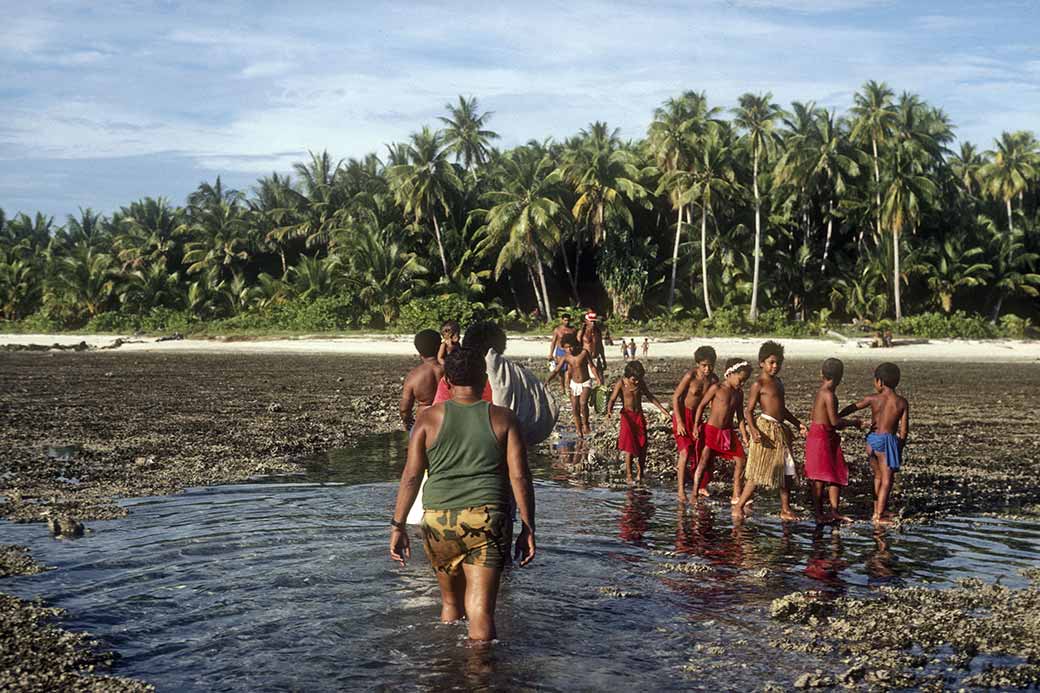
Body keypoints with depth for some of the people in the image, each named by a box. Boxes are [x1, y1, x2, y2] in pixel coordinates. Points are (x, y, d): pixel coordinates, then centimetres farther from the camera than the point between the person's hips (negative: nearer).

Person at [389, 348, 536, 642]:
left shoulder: (429, 418, 4)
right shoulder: (503, 419, 4)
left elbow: (411, 476, 0)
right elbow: (520, 477, -1)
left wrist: (398, 525, 4)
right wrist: (528, 527, 4)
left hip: (438, 520, 2)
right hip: (488, 519, -1)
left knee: (451, 602, 21)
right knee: (480, 611, -3)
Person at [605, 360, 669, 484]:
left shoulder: (640, 382, -1)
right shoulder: (621, 383, -12)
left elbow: (649, 395, 14)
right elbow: (612, 399, -13)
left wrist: (661, 408, 10)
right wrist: (609, 410, -33)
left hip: (639, 415, 4)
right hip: (627, 416, -4)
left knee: (642, 446, 1)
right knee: (629, 447, -6)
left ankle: (640, 472, 17)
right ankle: (628, 475, 4)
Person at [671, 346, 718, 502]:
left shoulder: (713, 379, -6)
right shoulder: (690, 375, -21)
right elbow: (675, 397, -16)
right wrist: (679, 422, -19)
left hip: (698, 417, 5)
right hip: (683, 415, -5)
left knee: (704, 452, 8)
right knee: (685, 451, -15)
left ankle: (702, 487, 26)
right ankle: (681, 490, -9)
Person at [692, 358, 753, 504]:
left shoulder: (739, 393, 6)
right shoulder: (717, 388, -10)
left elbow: (740, 415, 11)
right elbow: (701, 405, -5)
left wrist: (745, 435, 6)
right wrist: (696, 426, -9)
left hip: (728, 432, 5)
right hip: (712, 430, -5)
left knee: (740, 460, 0)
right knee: (704, 462, -3)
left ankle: (736, 496, 8)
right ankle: (694, 495, 6)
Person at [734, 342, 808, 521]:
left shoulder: (778, 382, 17)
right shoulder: (758, 384, -7)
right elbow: (748, 410, -10)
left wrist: (798, 423, 23)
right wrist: (753, 430, -24)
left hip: (780, 430, 8)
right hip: (766, 428, -8)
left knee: (788, 472, 9)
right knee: (758, 473, -6)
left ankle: (785, 509, 18)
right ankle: (739, 506, 4)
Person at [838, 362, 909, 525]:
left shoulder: (873, 399, 1)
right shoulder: (902, 402, -3)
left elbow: (851, 408, 12)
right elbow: (904, 429, -3)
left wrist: (836, 418, 27)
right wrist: (900, 448, 9)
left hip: (871, 439, 4)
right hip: (887, 441, -4)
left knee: (878, 476, 20)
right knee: (887, 479, 2)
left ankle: (878, 511, 28)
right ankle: (879, 516, -2)